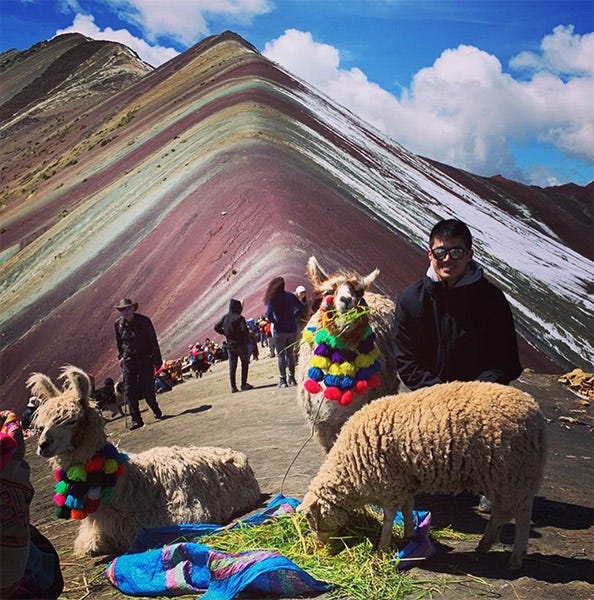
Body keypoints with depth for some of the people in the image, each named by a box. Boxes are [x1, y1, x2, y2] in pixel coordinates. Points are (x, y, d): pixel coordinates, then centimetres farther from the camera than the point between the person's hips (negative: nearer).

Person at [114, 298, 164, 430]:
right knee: (129, 390, -8)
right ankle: (136, 419, -3)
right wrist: (121, 356, 15)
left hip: (145, 359, -3)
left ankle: (155, 409, 27)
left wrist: (157, 359, -6)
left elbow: (153, 341, -4)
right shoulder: (118, 324, 2)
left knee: (147, 388, -2)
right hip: (129, 360, 3)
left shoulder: (143, 321, -8)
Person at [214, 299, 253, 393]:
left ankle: (233, 387, 7)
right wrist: (247, 339, -8)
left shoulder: (225, 317, 5)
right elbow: (244, 329, -24)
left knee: (232, 366, 8)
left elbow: (216, 327, 5)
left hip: (230, 345, 5)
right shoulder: (239, 318, -13)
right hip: (240, 344, -5)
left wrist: (225, 334, 11)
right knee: (245, 364, 8)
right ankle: (244, 384, 4)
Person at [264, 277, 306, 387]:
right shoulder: (291, 296, 1)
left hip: (279, 331, -3)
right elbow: (302, 308, 4)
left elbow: (269, 315, -16)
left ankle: (282, 380, 4)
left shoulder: (273, 299, -11)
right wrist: (294, 316, 9)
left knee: (281, 356, 4)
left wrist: (275, 322, 2)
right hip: (292, 329, 3)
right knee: (290, 354, 15)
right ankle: (292, 378, 16)